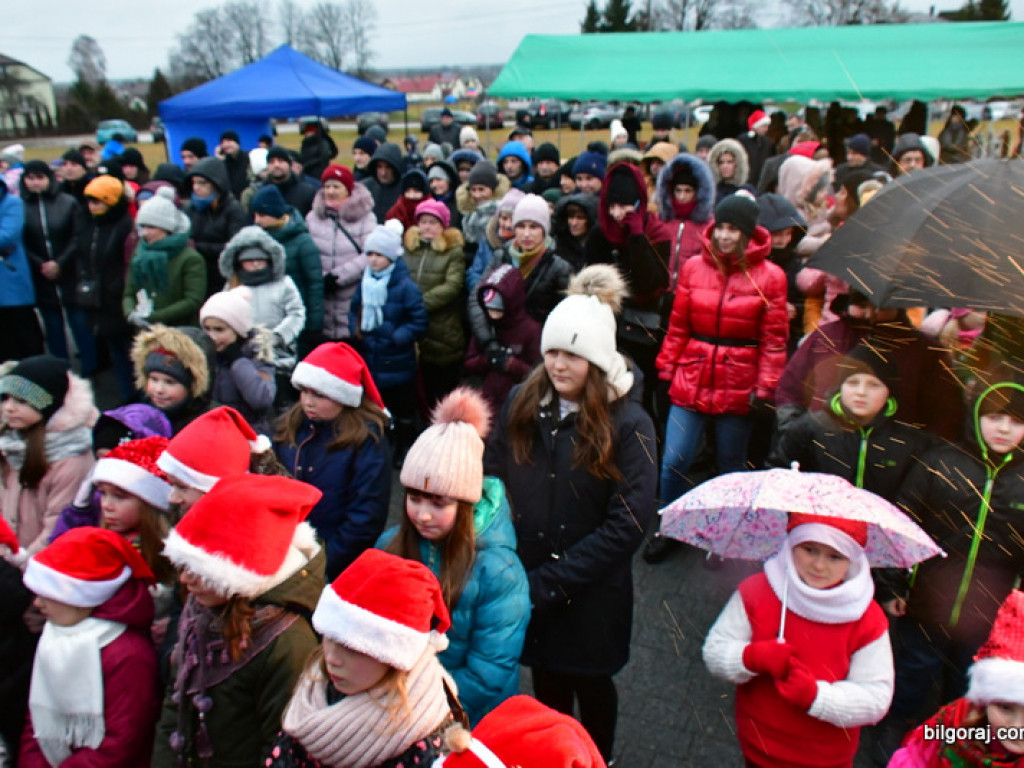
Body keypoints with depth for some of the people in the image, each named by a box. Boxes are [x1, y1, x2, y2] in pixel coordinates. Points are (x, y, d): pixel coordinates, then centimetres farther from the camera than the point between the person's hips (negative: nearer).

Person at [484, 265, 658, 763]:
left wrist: (548, 583, -20)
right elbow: (492, 477, -1)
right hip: (523, 580, 3)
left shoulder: (628, 423, -17)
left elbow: (627, 524, -20)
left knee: (590, 687, 20)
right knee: (546, 681, 23)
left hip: (589, 593, -3)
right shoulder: (521, 403, -5)